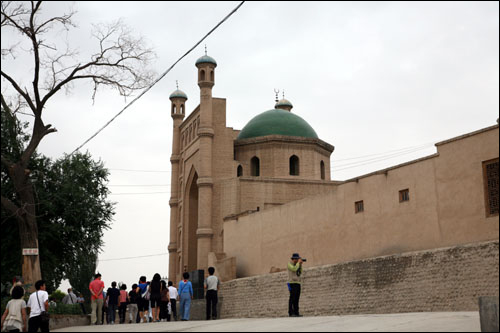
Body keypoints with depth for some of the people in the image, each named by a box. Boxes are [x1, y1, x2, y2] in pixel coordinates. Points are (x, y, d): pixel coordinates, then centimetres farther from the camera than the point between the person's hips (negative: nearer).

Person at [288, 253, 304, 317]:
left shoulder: (296, 265, 19)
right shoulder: (290, 264, -4)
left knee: (297, 299, 5)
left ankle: (296, 312, 5)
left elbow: (300, 273, 13)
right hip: (292, 283, -8)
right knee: (292, 298, -9)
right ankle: (291, 313, -9)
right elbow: (294, 269, -22)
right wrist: (299, 262, -11)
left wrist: (300, 265, 5)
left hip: (298, 283, 8)